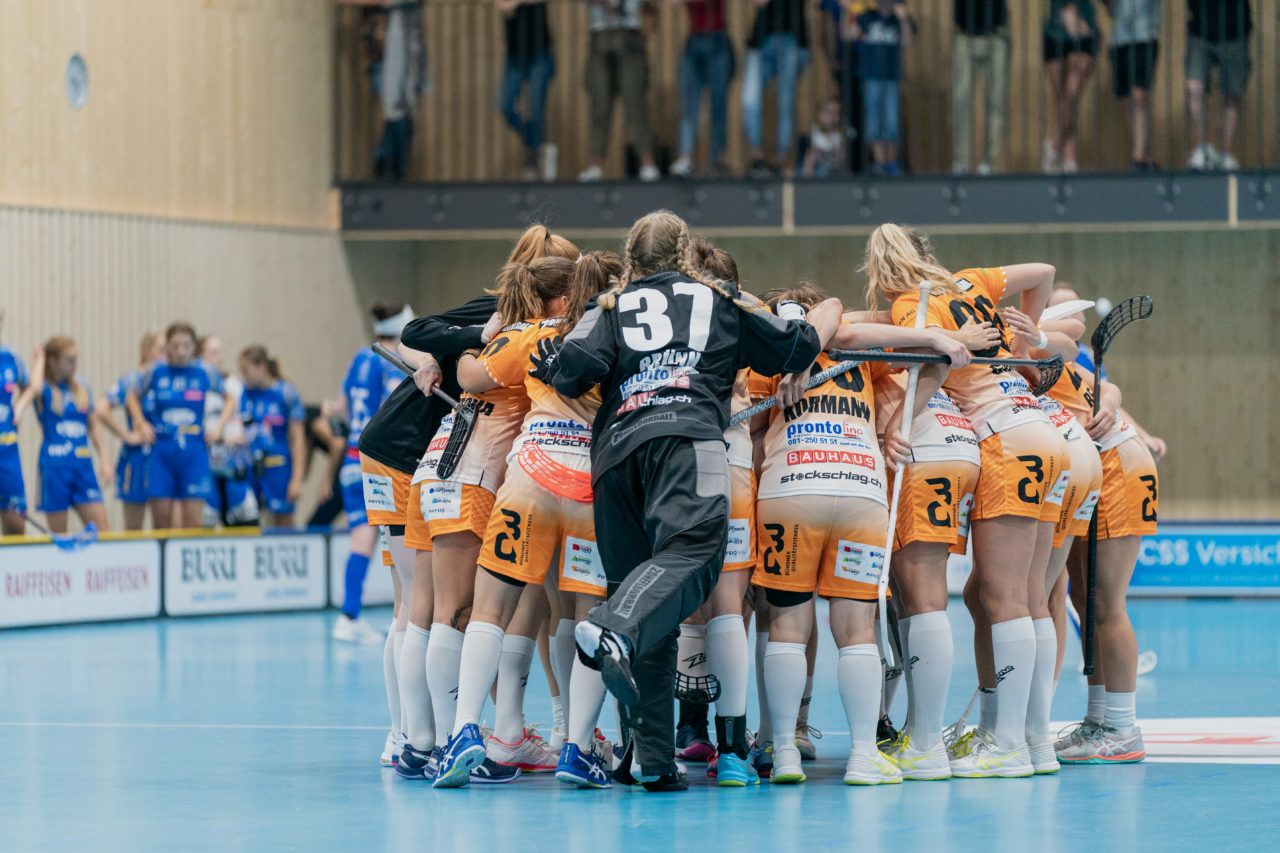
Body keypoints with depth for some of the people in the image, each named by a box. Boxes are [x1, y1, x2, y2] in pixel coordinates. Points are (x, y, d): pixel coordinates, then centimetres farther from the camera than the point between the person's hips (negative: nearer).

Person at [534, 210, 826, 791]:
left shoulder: (611, 308, 26)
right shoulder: (721, 302, 27)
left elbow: (575, 367, 6)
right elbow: (797, 349, 30)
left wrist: (548, 371, 27)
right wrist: (794, 315, 51)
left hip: (616, 445, 3)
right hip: (687, 437, -3)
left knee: (633, 576, 5)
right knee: (691, 550, -23)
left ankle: (650, 754, -4)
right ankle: (612, 631, -54)